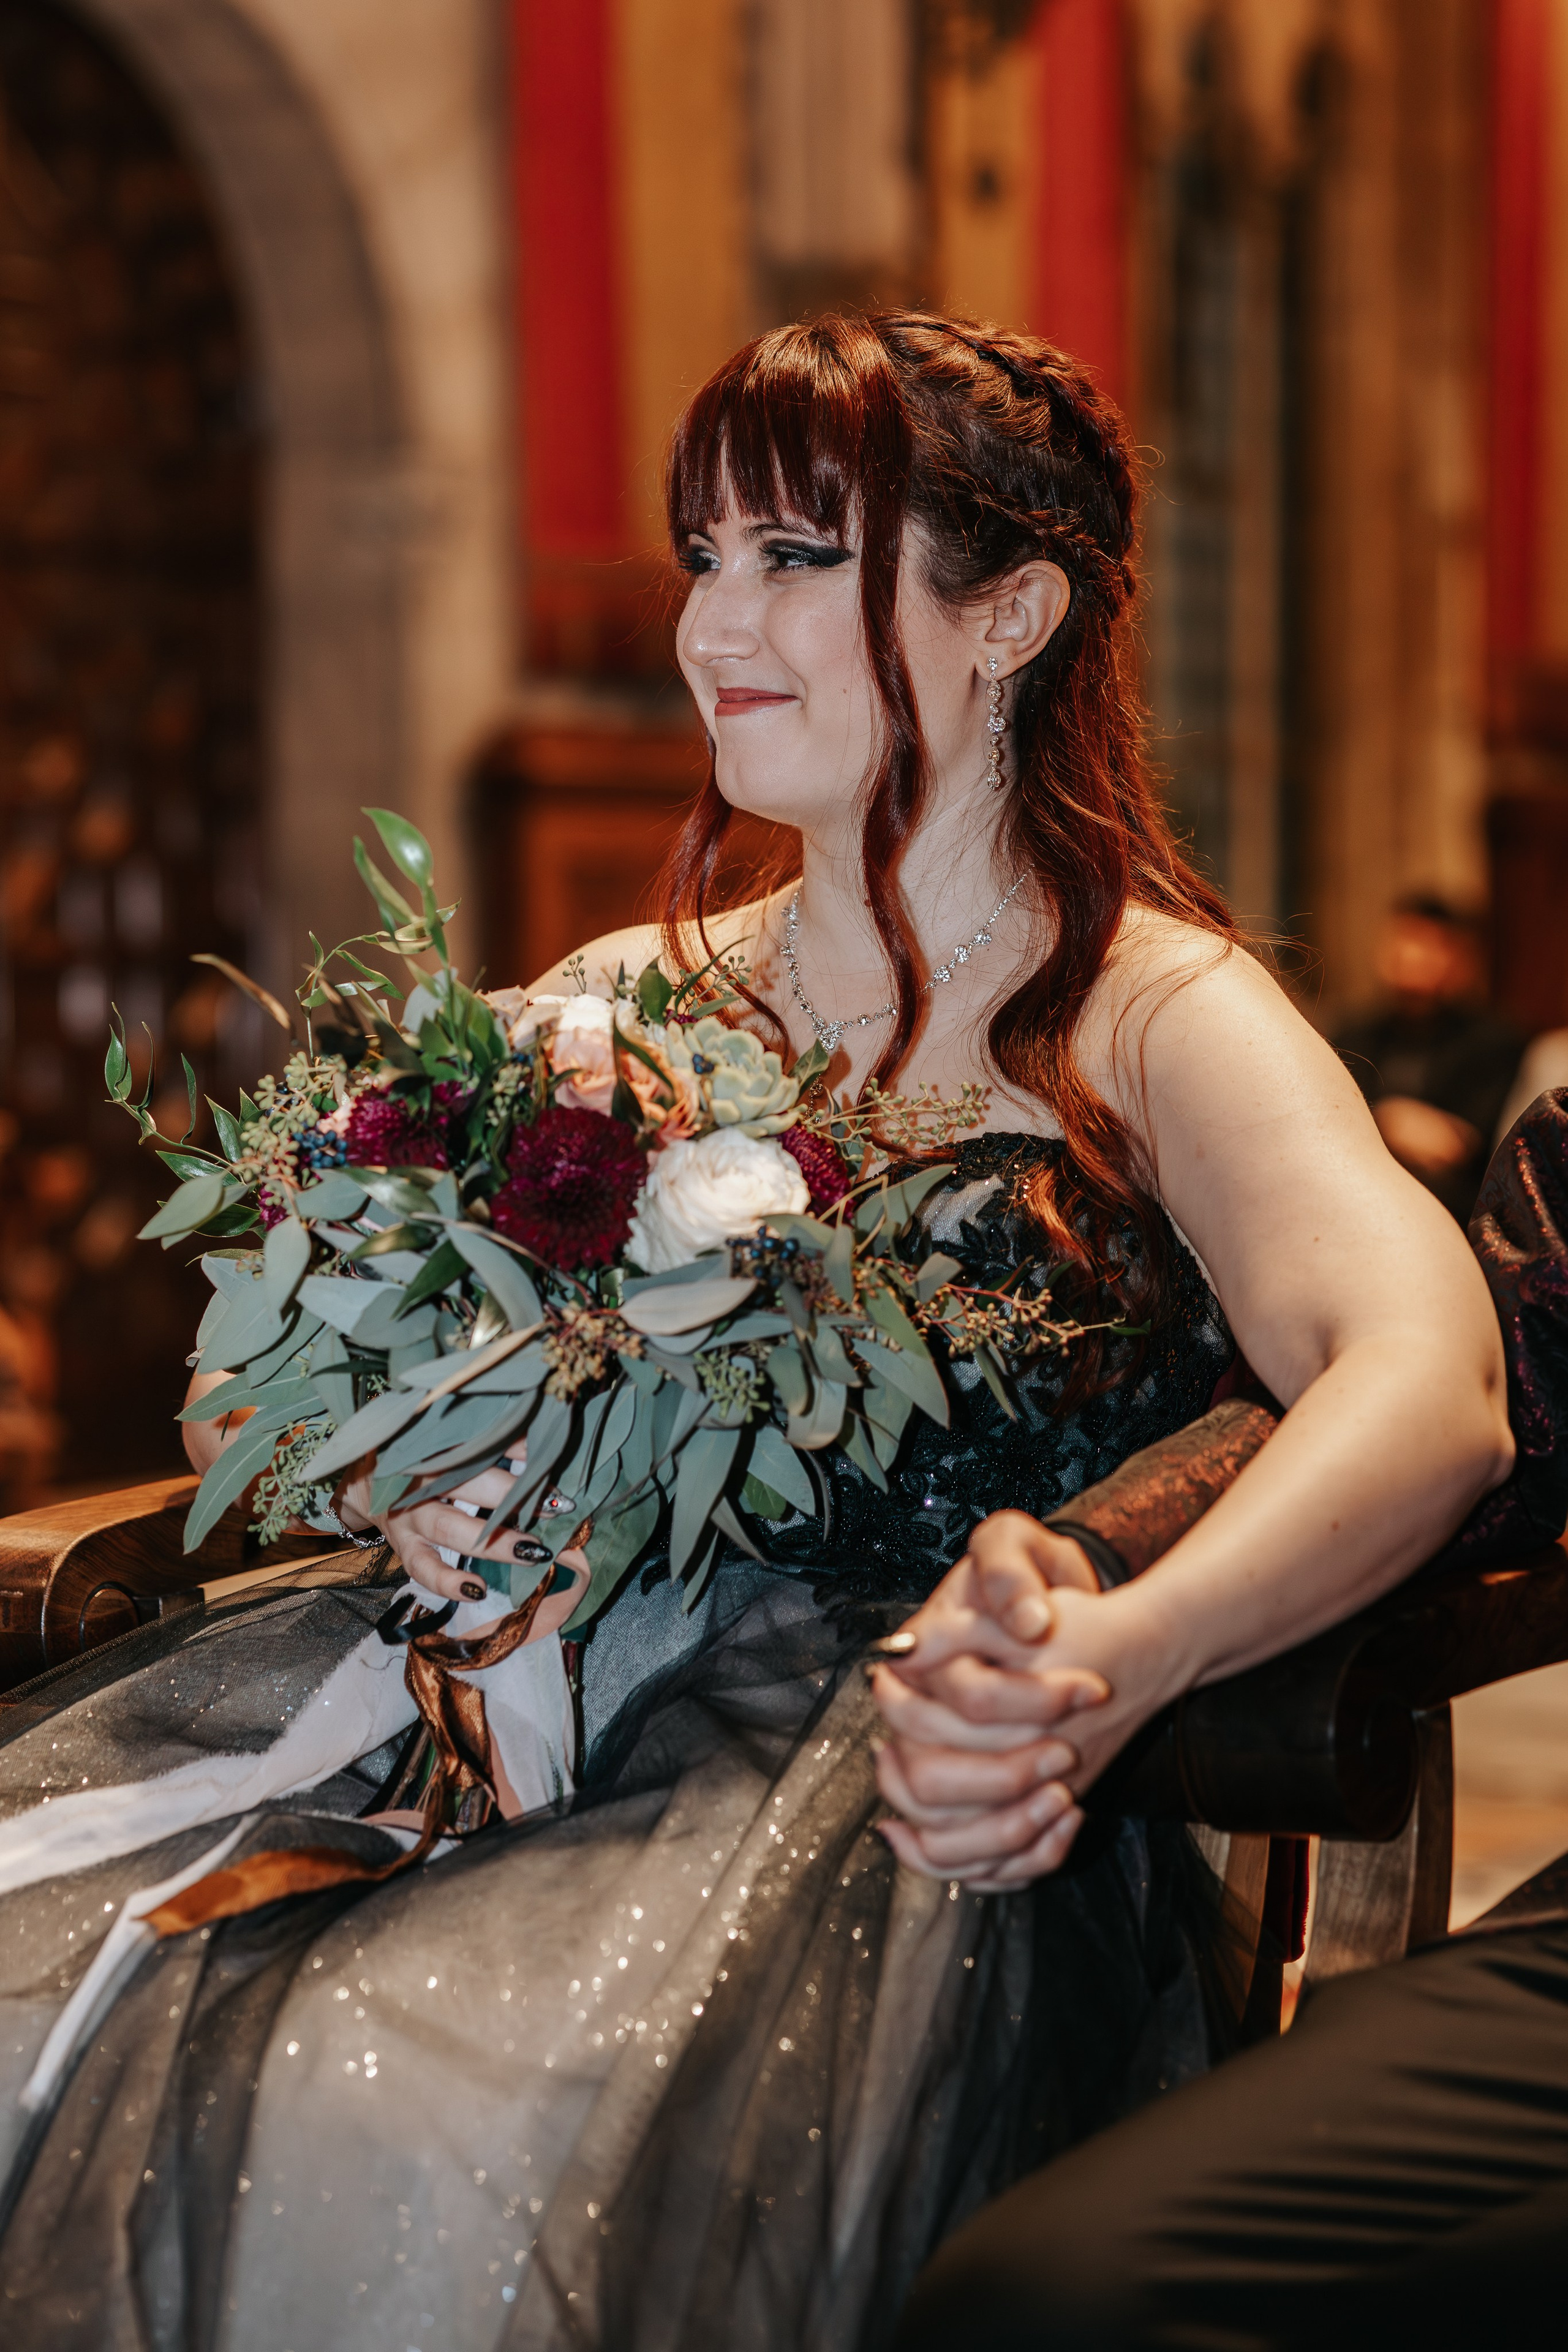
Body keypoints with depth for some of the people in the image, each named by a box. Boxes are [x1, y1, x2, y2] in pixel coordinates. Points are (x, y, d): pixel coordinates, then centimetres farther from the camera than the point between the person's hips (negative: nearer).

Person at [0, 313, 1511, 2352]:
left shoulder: (1159, 1020, 1)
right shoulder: (620, 1000, 19)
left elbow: (1429, 1387, -18)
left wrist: (1123, 1654, -37)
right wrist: (385, 1476, -7)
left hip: (899, 1763, -5)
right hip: (520, 1668, 5)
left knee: (448, 2147, -33)